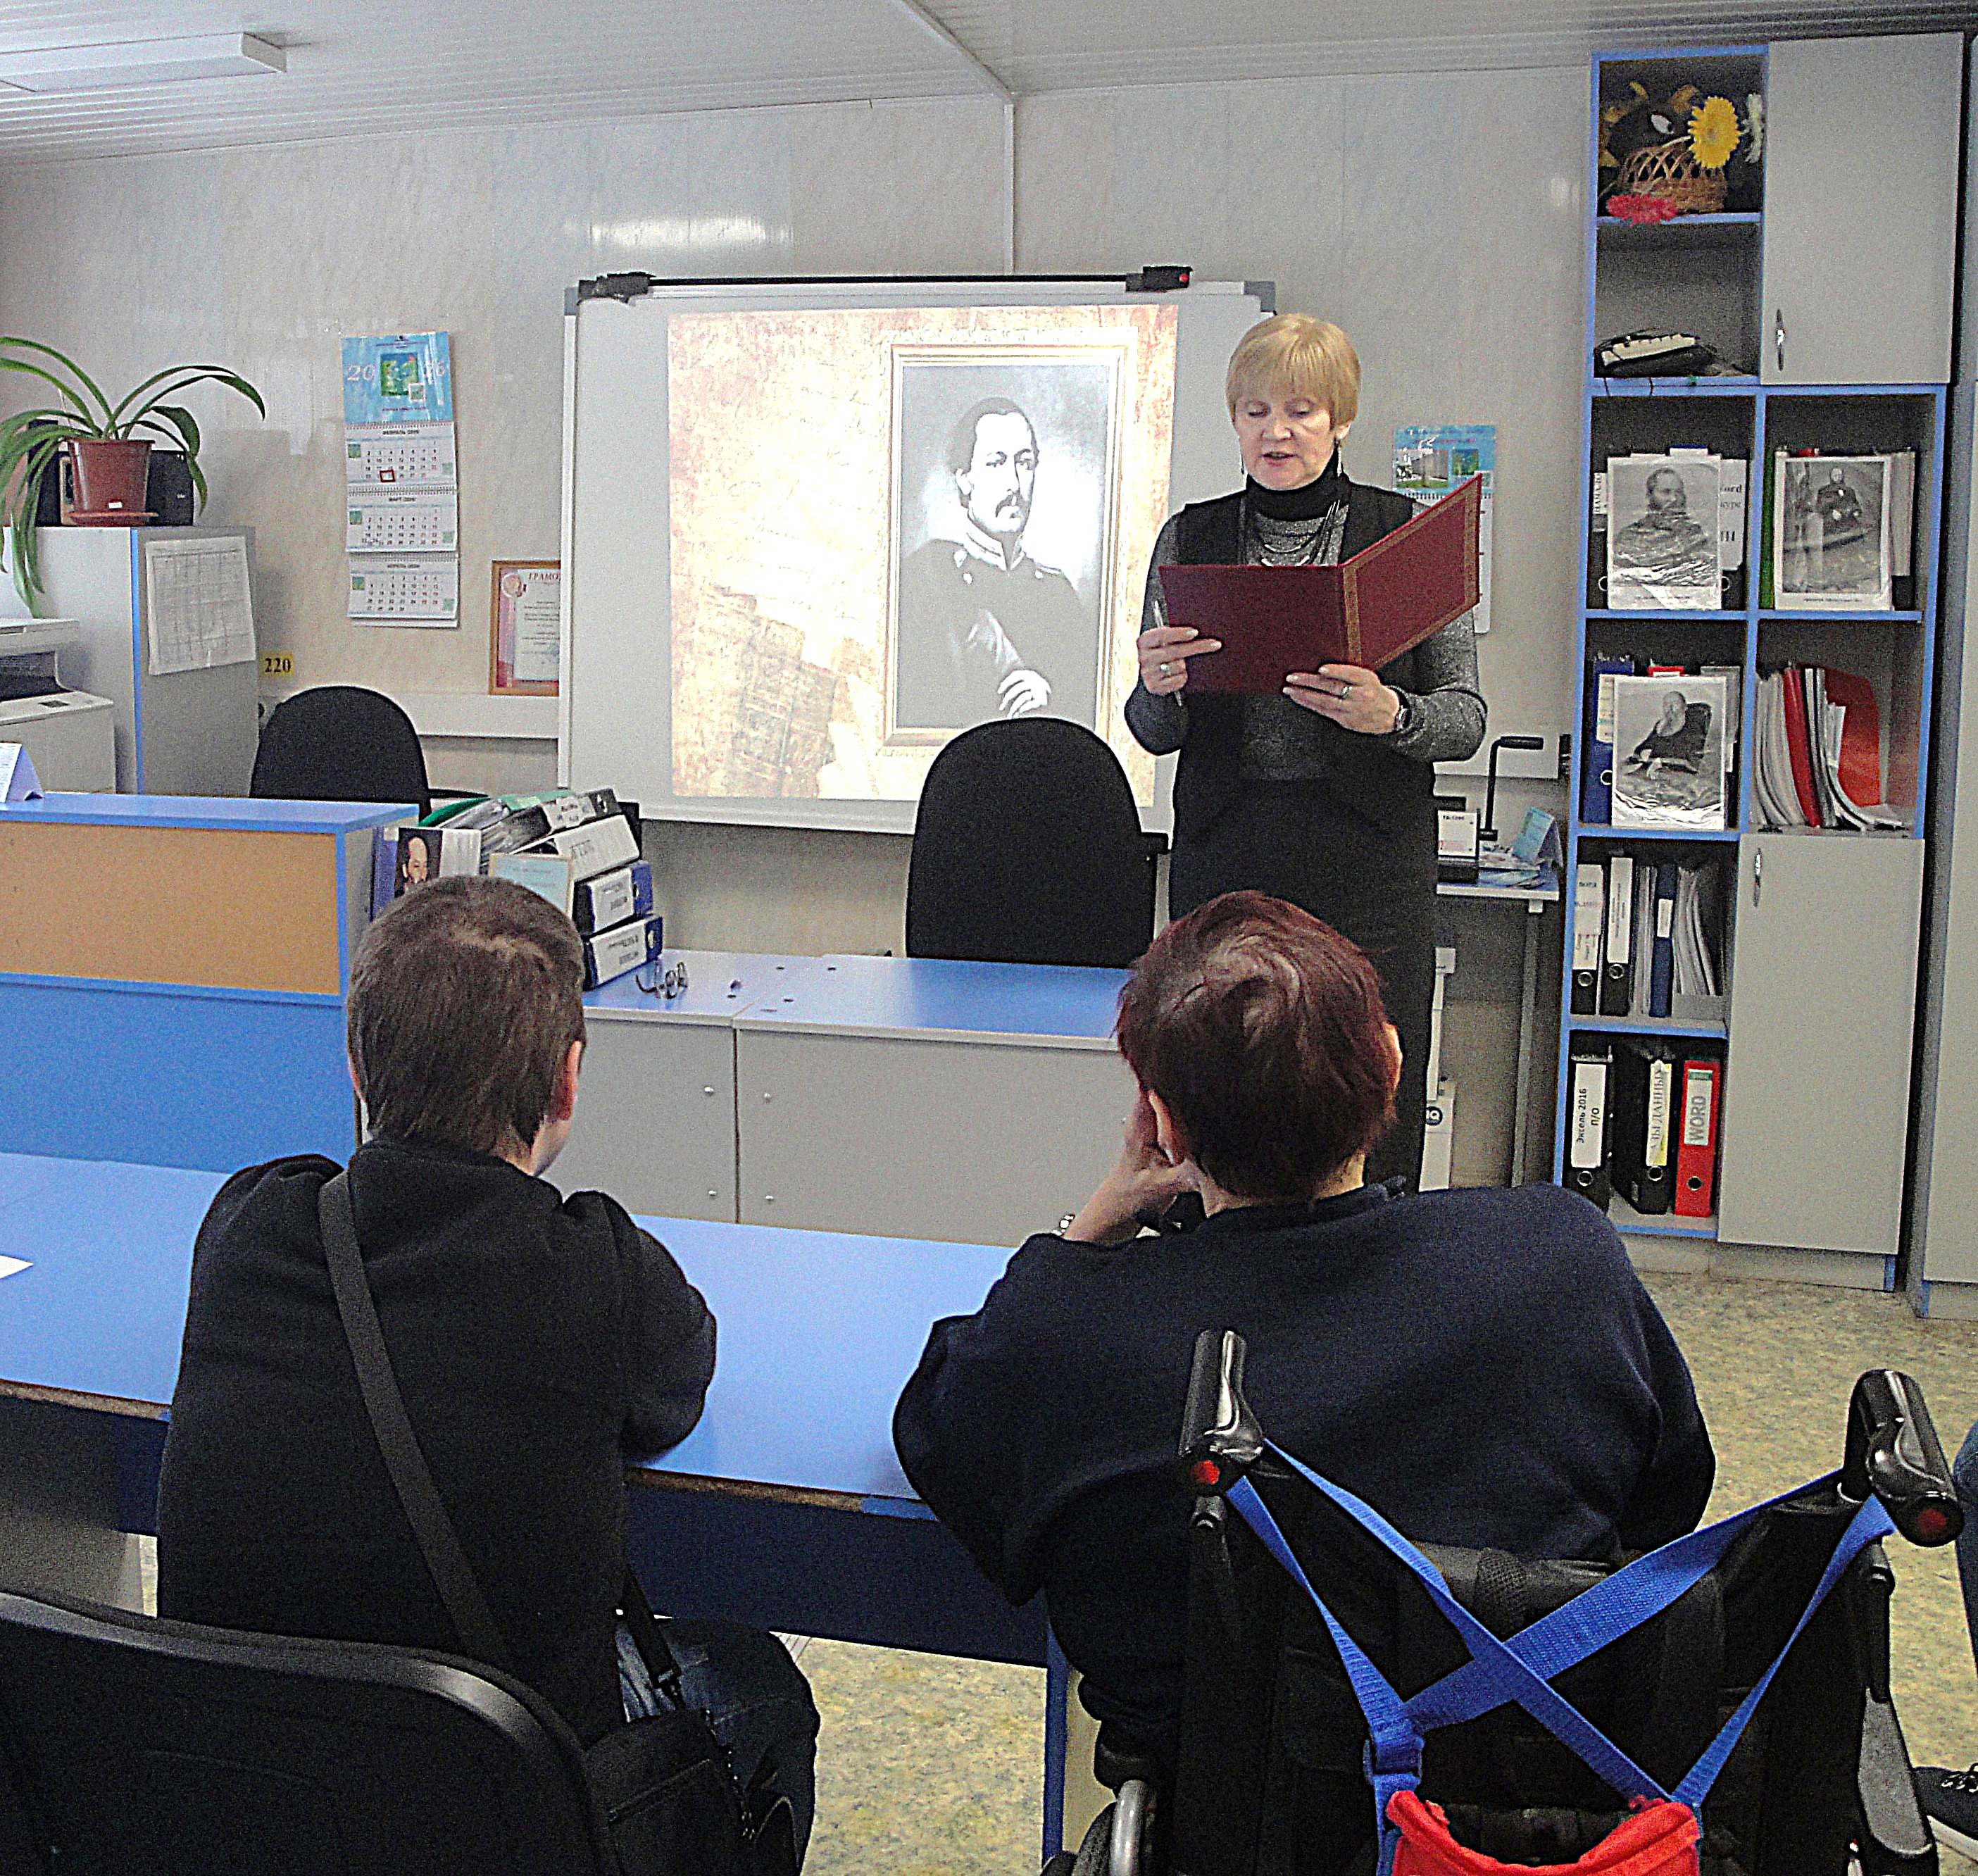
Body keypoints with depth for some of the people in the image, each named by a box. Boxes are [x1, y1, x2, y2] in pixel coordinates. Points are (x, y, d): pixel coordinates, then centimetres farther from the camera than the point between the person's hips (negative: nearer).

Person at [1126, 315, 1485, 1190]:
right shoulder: (1189, 538, 8)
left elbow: (1467, 715, 3)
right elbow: (1154, 733, 10)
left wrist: (1389, 715, -18)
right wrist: (1158, 686, -13)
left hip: (1371, 872, -1)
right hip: (1222, 862, 2)